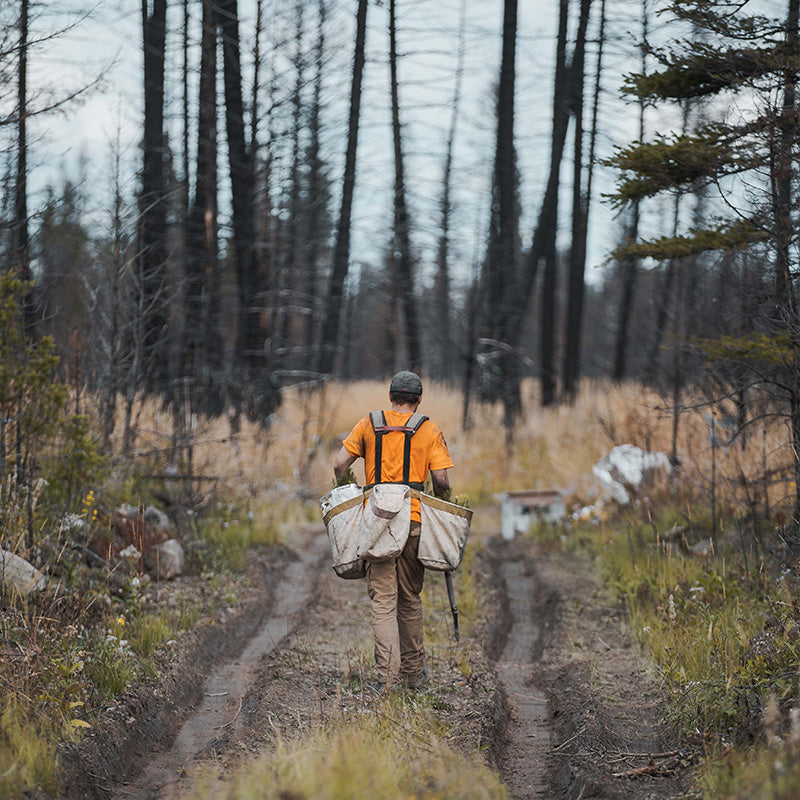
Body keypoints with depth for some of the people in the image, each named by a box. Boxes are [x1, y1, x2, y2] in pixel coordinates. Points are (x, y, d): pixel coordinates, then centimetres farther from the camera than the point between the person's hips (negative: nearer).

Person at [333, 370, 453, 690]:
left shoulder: (368, 424, 7)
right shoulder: (430, 430, 4)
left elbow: (340, 466, 2)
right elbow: (441, 481, -4)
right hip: (414, 520, 0)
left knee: (383, 600, -1)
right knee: (410, 599, 14)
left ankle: (387, 675, -14)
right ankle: (414, 672, 24)